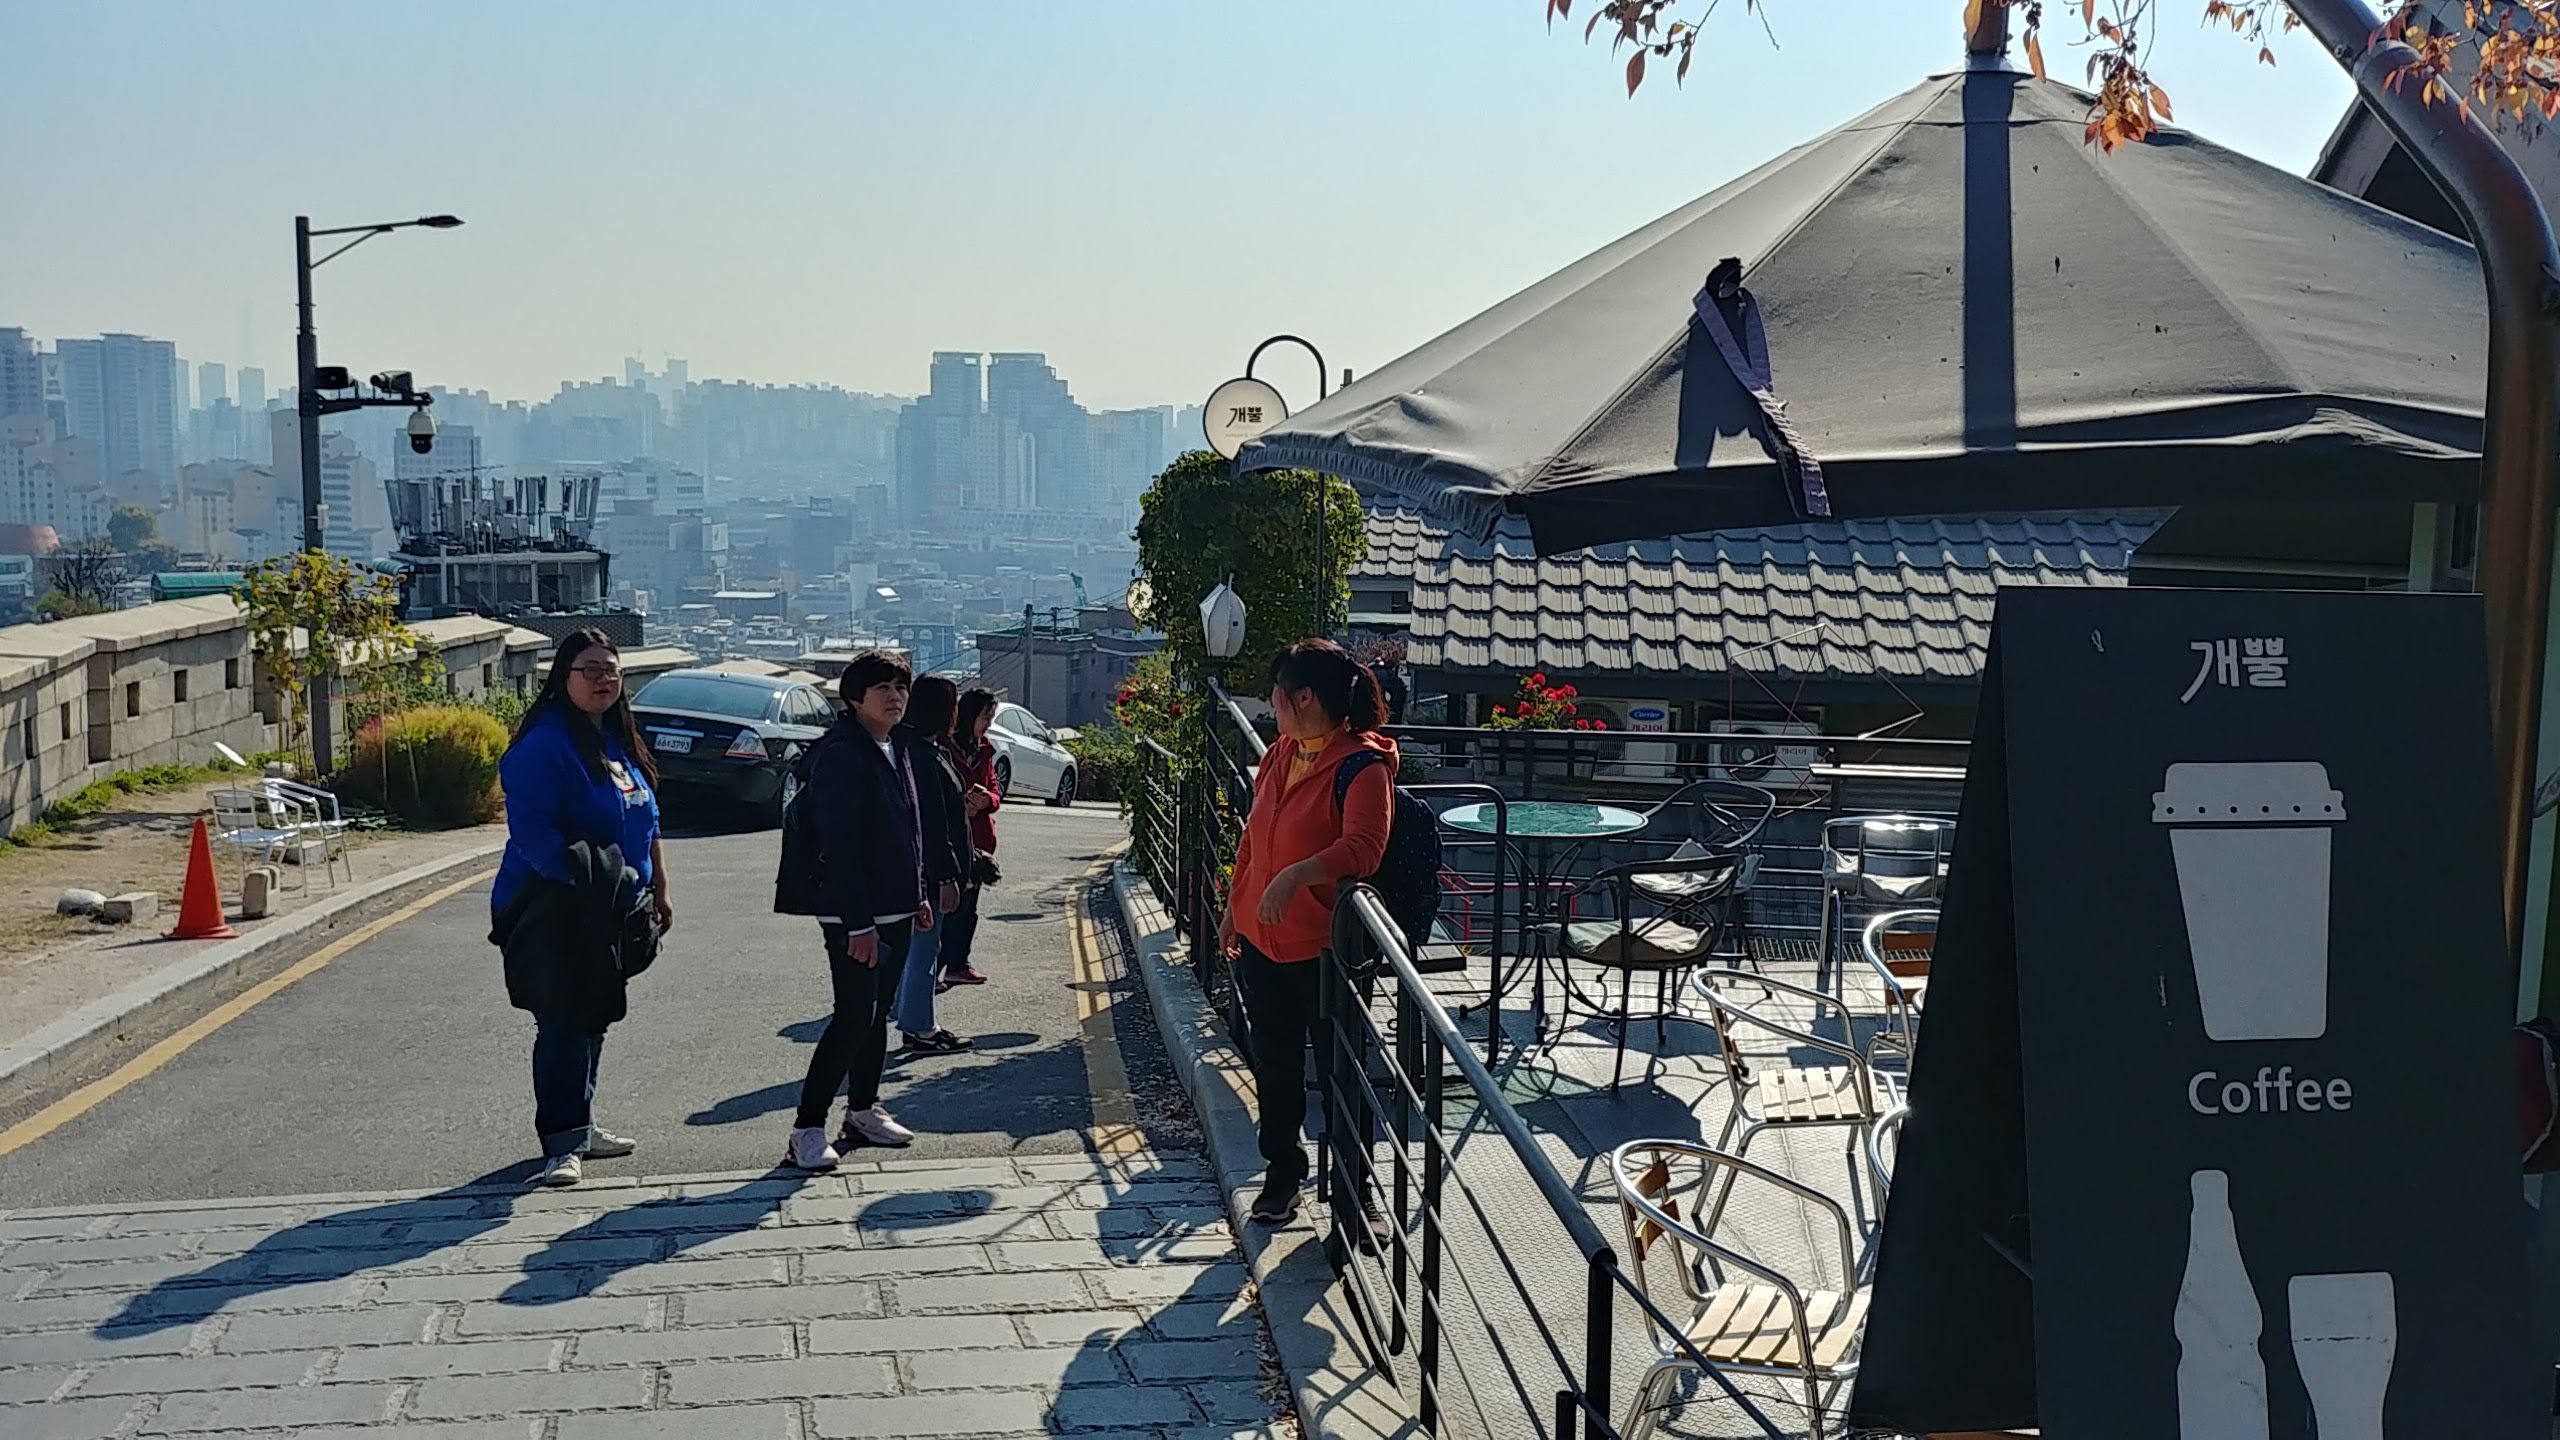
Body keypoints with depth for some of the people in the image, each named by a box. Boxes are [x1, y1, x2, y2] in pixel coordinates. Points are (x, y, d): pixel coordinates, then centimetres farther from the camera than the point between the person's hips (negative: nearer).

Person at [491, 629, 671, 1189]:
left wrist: (658, 890, 19)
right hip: (554, 911, -9)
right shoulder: (544, 744, -16)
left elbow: (646, 821, 19)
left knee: (592, 1018, 16)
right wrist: (583, 880, -29)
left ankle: (579, 1127, 28)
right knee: (563, 1025, -7)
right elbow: (529, 830, -23)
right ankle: (561, 1146, -1)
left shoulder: (619, 739, 11)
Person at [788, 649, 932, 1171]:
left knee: (877, 1013, 15)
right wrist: (858, 923, -24)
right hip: (854, 917, -9)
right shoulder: (839, 754, -17)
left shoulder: (900, 748, 11)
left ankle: (863, 1111, 27)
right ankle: (808, 1128, -3)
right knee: (854, 1017, -10)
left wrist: (918, 895, 19)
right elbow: (840, 845, -22)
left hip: (897, 911, 9)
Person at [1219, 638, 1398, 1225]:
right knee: (1274, 1062, 16)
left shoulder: (1363, 766, -17)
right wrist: (1235, 910, 20)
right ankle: (1282, 1171, 31)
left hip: (1323, 946, -7)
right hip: (1262, 939, 7)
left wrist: (1298, 874, -39)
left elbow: (1363, 847, -29)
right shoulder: (1282, 754, 8)